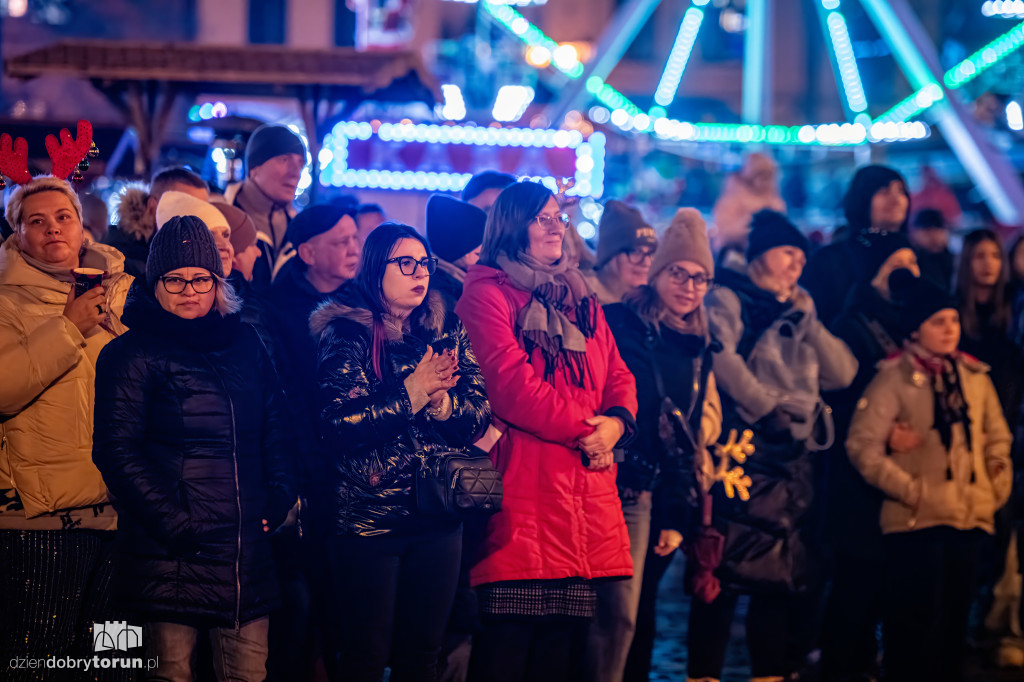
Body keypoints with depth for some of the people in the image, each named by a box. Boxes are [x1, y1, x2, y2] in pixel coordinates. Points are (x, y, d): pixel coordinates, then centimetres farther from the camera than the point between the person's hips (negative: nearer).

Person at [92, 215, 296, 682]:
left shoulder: (245, 344, 15)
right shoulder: (132, 354, -1)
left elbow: (275, 427, 21)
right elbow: (117, 451, -8)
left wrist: (279, 498, 7)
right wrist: (170, 522, -14)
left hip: (247, 550, 5)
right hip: (171, 554, -4)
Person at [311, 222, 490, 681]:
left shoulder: (448, 334, 9)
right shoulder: (347, 336, -5)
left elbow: (478, 416, 4)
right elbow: (338, 424, -17)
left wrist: (439, 401, -16)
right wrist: (410, 396, -16)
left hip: (438, 517, 5)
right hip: (368, 518, -4)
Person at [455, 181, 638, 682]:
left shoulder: (581, 301, 22)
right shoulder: (487, 294, -1)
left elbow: (617, 375, 16)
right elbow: (510, 382, -12)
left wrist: (616, 421, -6)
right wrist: (583, 427, -12)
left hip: (586, 489, 7)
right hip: (522, 488, -7)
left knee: (564, 639, 6)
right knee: (509, 637, -10)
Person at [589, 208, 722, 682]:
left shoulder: (697, 350, 15)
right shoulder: (618, 324, -4)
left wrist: (676, 517, 17)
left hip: (652, 496, 6)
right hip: (614, 481, -6)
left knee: (638, 611, 7)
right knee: (618, 612, -12)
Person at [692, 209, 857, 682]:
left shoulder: (797, 316, 22)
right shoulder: (728, 300, 2)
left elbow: (842, 373, 14)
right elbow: (722, 357, -15)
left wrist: (807, 319, 6)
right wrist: (768, 408, -16)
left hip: (796, 457, 7)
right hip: (745, 448, -7)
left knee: (787, 572, 5)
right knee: (731, 566, -11)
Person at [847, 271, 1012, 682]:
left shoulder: (974, 376, 9)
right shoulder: (894, 378, -7)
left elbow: (997, 436, 18)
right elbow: (862, 445, -12)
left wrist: (997, 486, 5)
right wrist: (912, 491, -14)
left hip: (970, 518, 5)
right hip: (916, 521, -5)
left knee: (955, 621, 10)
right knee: (918, 622, -4)